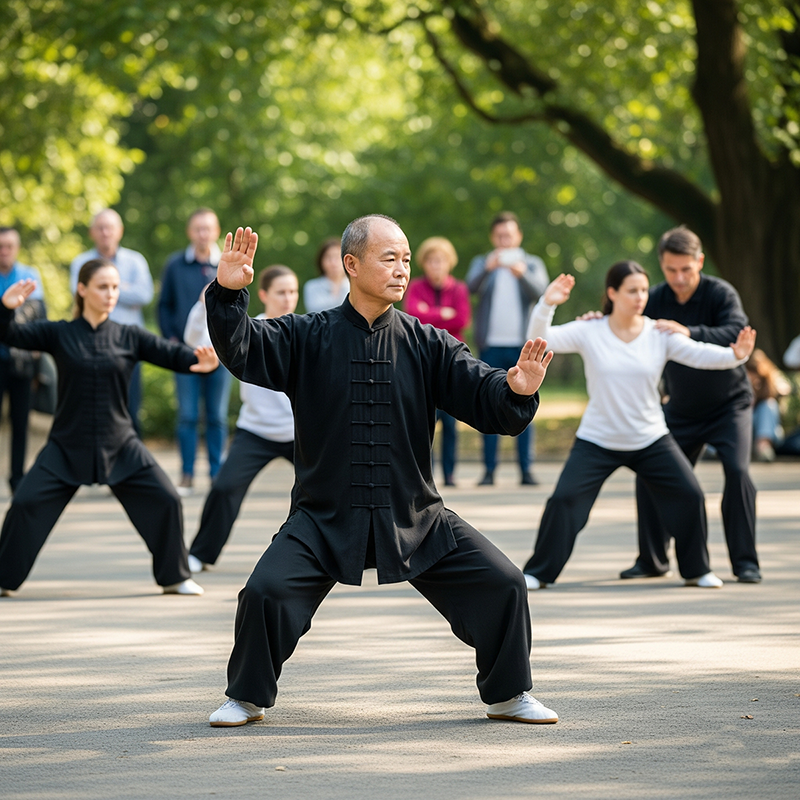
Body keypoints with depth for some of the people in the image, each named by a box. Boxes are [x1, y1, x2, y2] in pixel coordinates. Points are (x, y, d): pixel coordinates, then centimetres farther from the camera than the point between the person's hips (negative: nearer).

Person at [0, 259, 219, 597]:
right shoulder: (58, 334, -3)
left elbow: (172, 354, -6)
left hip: (120, 446, 1)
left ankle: (174, 577, 13)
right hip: (67, 447, -1)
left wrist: (202, 361, -28)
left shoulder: (130, 337, 0)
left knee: (165, 500, -6)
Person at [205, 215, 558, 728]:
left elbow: (483, 397, -5)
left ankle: (508, 695, 17)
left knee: (502, 584, -6)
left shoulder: (427, 345, 2)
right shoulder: (307, 338, 0)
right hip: (325, 518, -2)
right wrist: (229, 295, -30)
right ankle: (248, 698, 8)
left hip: (415, 520, 2)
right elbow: (241, 349, -12)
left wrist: (516, 390, -28)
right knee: (266, 592, -19)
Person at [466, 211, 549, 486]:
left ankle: (526, 470, -2)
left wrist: (522, 274, -28)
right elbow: (472, 286, -8)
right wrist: (488, 268, -29)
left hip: (522, 346, 0)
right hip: (491, 346, 0)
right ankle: (489, 470, -2)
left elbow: (540, 292, -8)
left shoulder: (532, 263, 12)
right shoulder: (482, 263, 13)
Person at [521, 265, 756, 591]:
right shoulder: (589, 332, -9)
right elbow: (540, 341, -19)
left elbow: (700, 354, -18)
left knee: (689, 496, -7)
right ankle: (538, 572, 5)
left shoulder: (660, 335, -6)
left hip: (651, 440, 1)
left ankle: (697, 570, 13)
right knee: (564, 500, -11)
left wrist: (735, 355, -38)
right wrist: (547, 305, -37)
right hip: (597, 441, -1)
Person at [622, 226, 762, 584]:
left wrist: (689, 333, -49)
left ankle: (745, 563, -11)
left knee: (737, 471, -21)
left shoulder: (720, 293, -19)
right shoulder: (656, 299, -7)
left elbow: (737, 334, -35)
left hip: (729, 404, -4)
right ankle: (652, 559, 17)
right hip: (680, 411, 4)